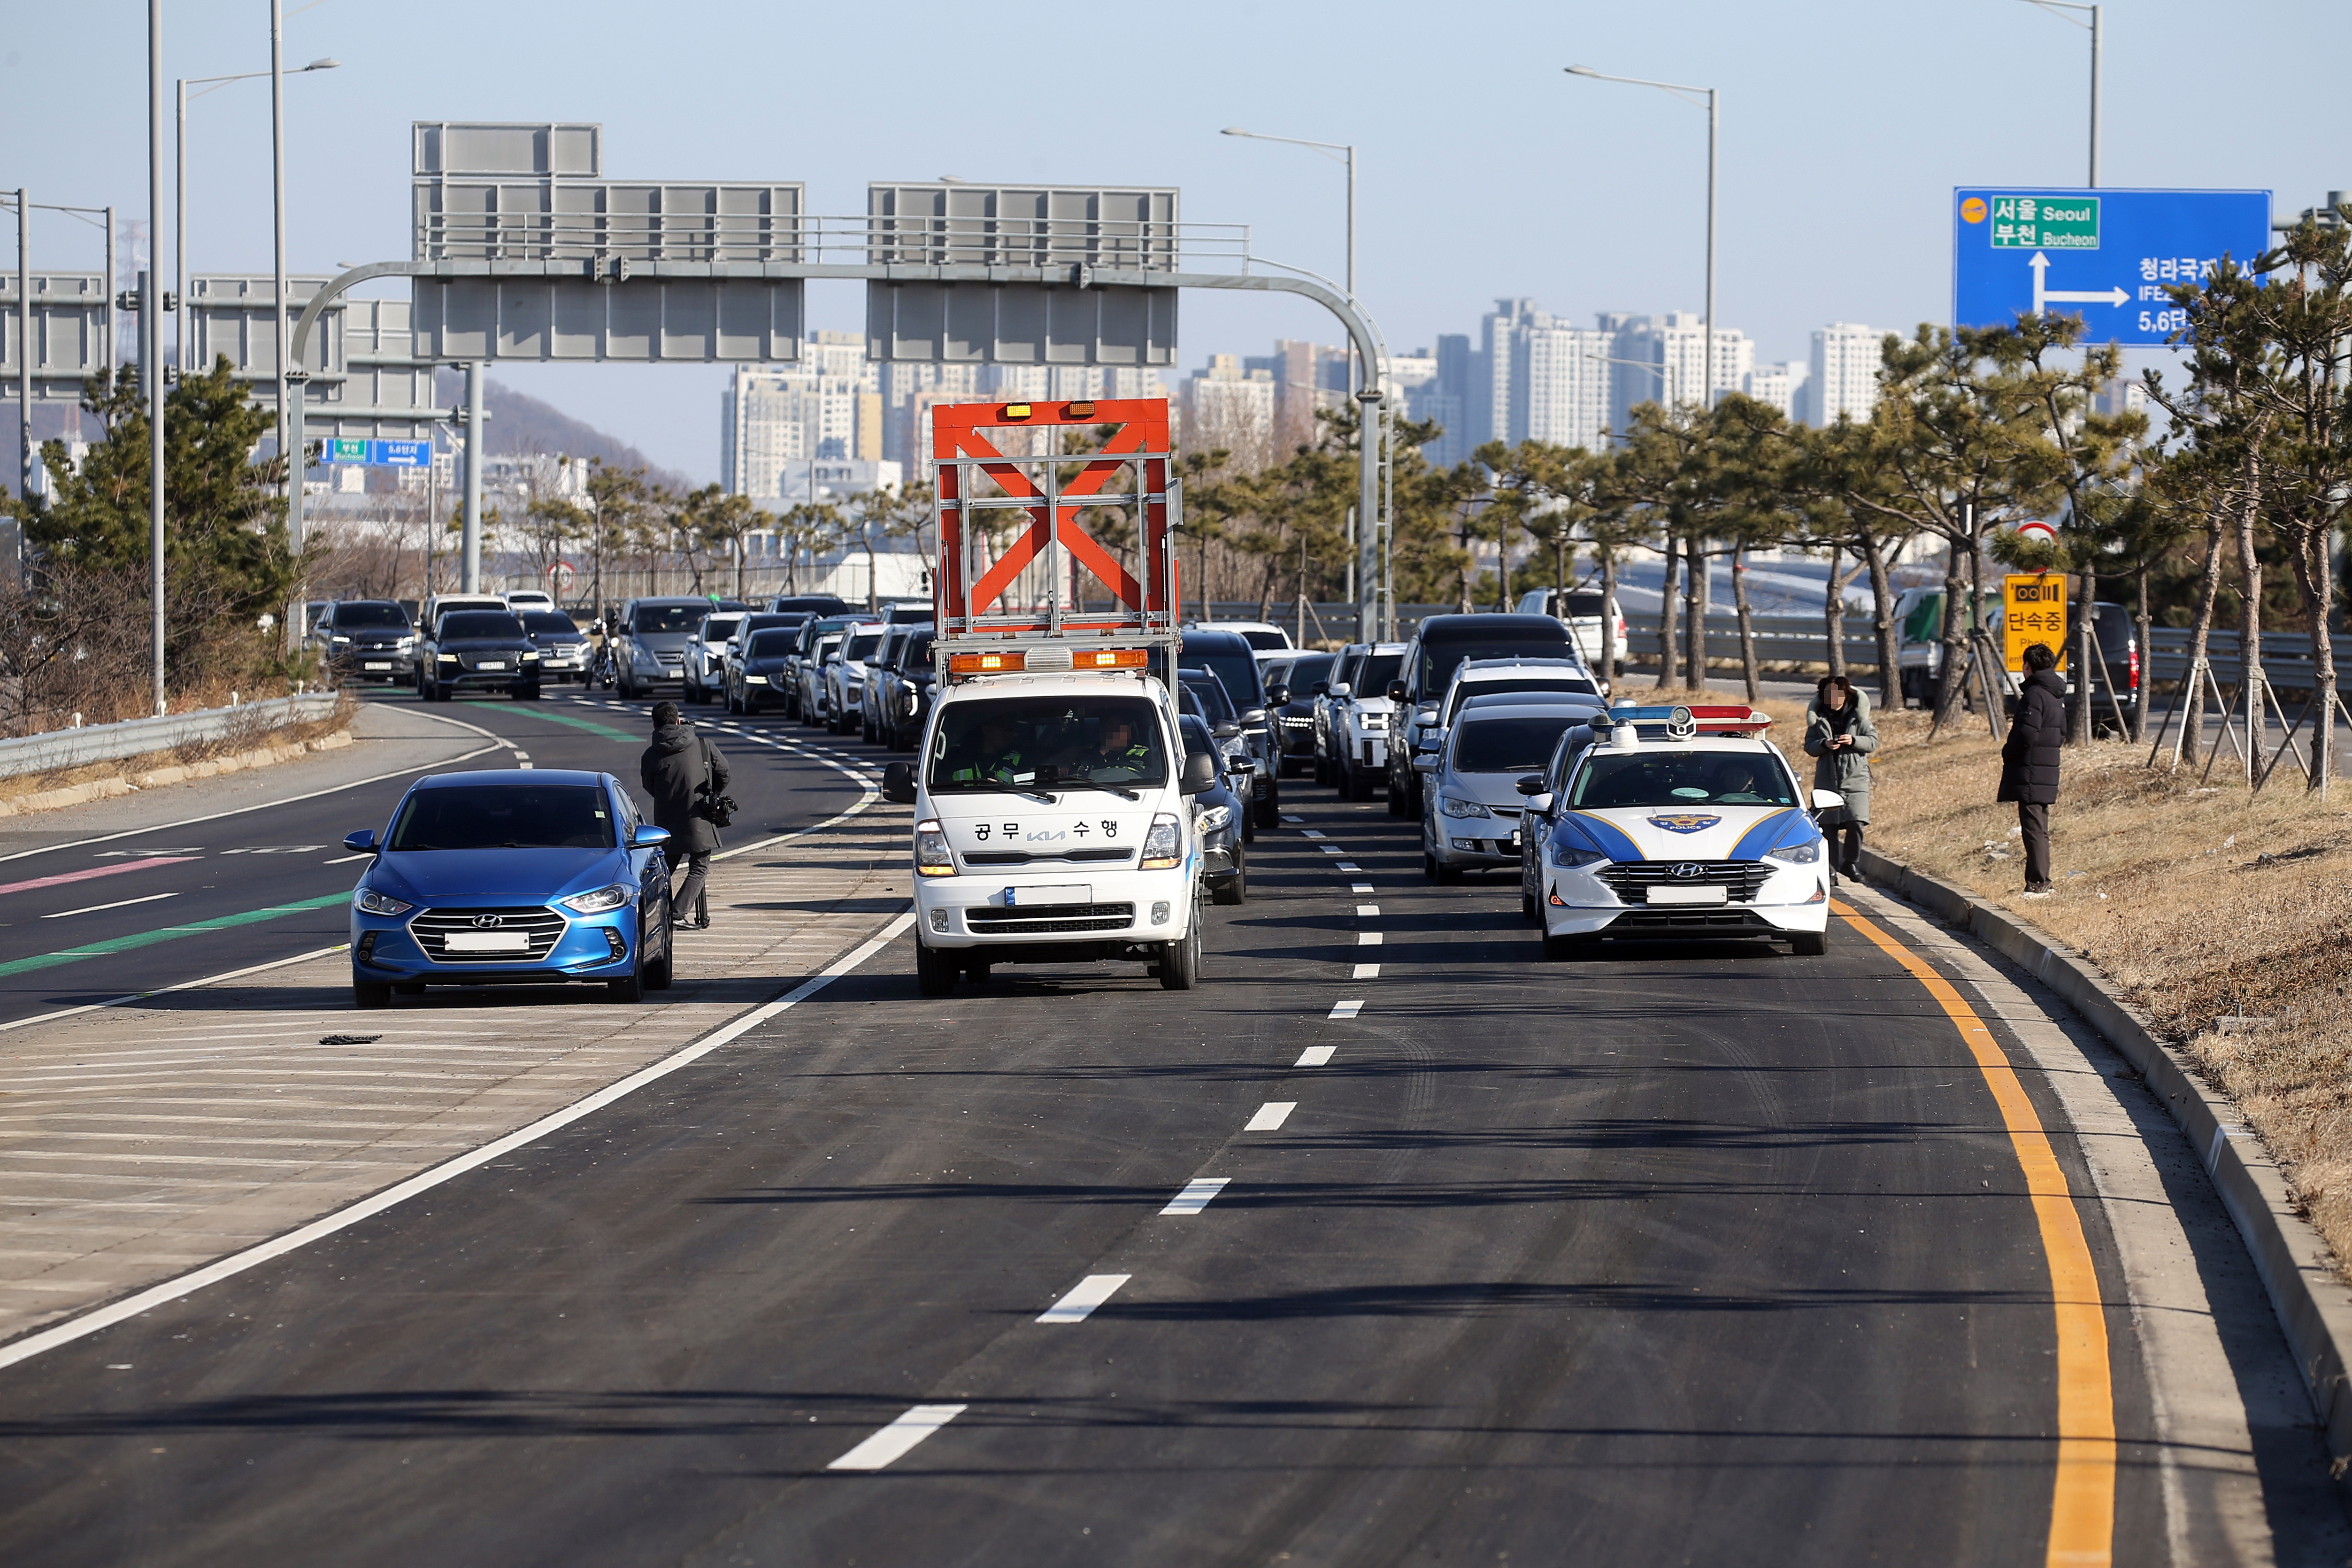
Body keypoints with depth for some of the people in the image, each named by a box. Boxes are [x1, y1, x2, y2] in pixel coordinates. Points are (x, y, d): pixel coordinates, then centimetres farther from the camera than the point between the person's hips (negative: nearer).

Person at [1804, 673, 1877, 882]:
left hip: (1855, 780, -1)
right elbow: (1809, 746, 5)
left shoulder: (1858, 716, 4)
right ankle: (1831, 868, 10)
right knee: (1829, 827, 1)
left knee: (1856, 824, -11)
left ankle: (1851, 863, 7)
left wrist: (1854, 741, -17)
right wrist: (1824, 745, -15)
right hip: (1827, 780, 1)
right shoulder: (1818, 719, 8)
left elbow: (1873, 741, 1)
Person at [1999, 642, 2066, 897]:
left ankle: (2037, 884, -10)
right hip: (2048, 771, 9)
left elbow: (2027, 735, -23)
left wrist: (2007, 752, -5)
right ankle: (2042, 883, 19)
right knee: (2039, 830, 15)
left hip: (2030, 772, -9)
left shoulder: (2034, 694, -15)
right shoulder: (2057, 695, 14)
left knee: (2033, 829, -8)